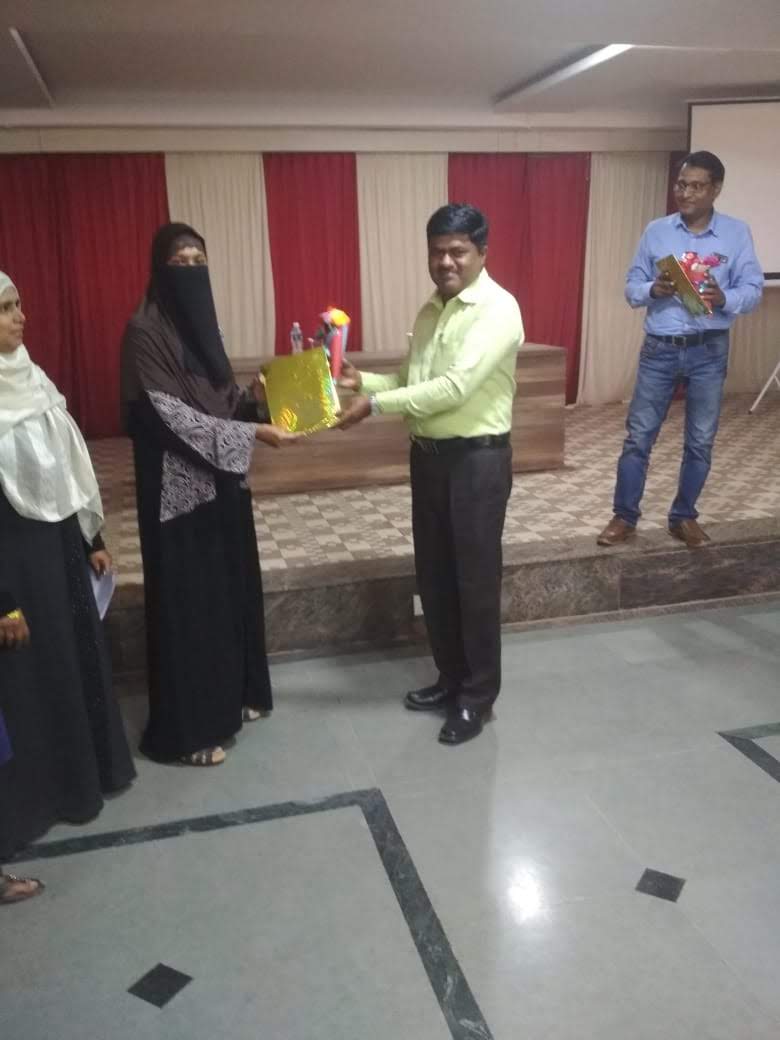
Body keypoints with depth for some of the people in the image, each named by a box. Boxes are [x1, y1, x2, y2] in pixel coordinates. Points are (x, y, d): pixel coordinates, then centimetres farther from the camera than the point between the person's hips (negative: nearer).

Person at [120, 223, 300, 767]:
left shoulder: (201, 323, 10)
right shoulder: (145, 331, -14)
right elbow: (169, 415, -20)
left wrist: (257, 397, -7)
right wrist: (253, 432, -23)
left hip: (222, 478, 8)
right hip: (179, 485, -8)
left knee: (231, 587, 16)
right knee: (188, 599, -1)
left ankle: (234, 696, 34)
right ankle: (187, 729, 13)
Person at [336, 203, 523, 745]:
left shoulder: (498, 309, -15)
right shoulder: (431, 311, 12)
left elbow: (455, 388, -24)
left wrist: (376, 404, -23)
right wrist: (363, 380, 0)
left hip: (478, 459, -8)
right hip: (428, 456, 8)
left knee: (476, 580, 2)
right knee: (434, 576, 15)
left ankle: (479, 695, 18)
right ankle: (451, 677, 32)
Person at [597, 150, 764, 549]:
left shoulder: (736, 233, 0)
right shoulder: (656, 231, 3)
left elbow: (753, 290, -2)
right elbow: (631, 287, 4)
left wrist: (724, 299, -23)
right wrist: (652, 289, -18)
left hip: (709, 352, 0)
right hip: (659, 349, 0)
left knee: (700, 440, 7)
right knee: (638, 436, 2)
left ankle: (684, 517, 22)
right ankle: (624, 517, 14)